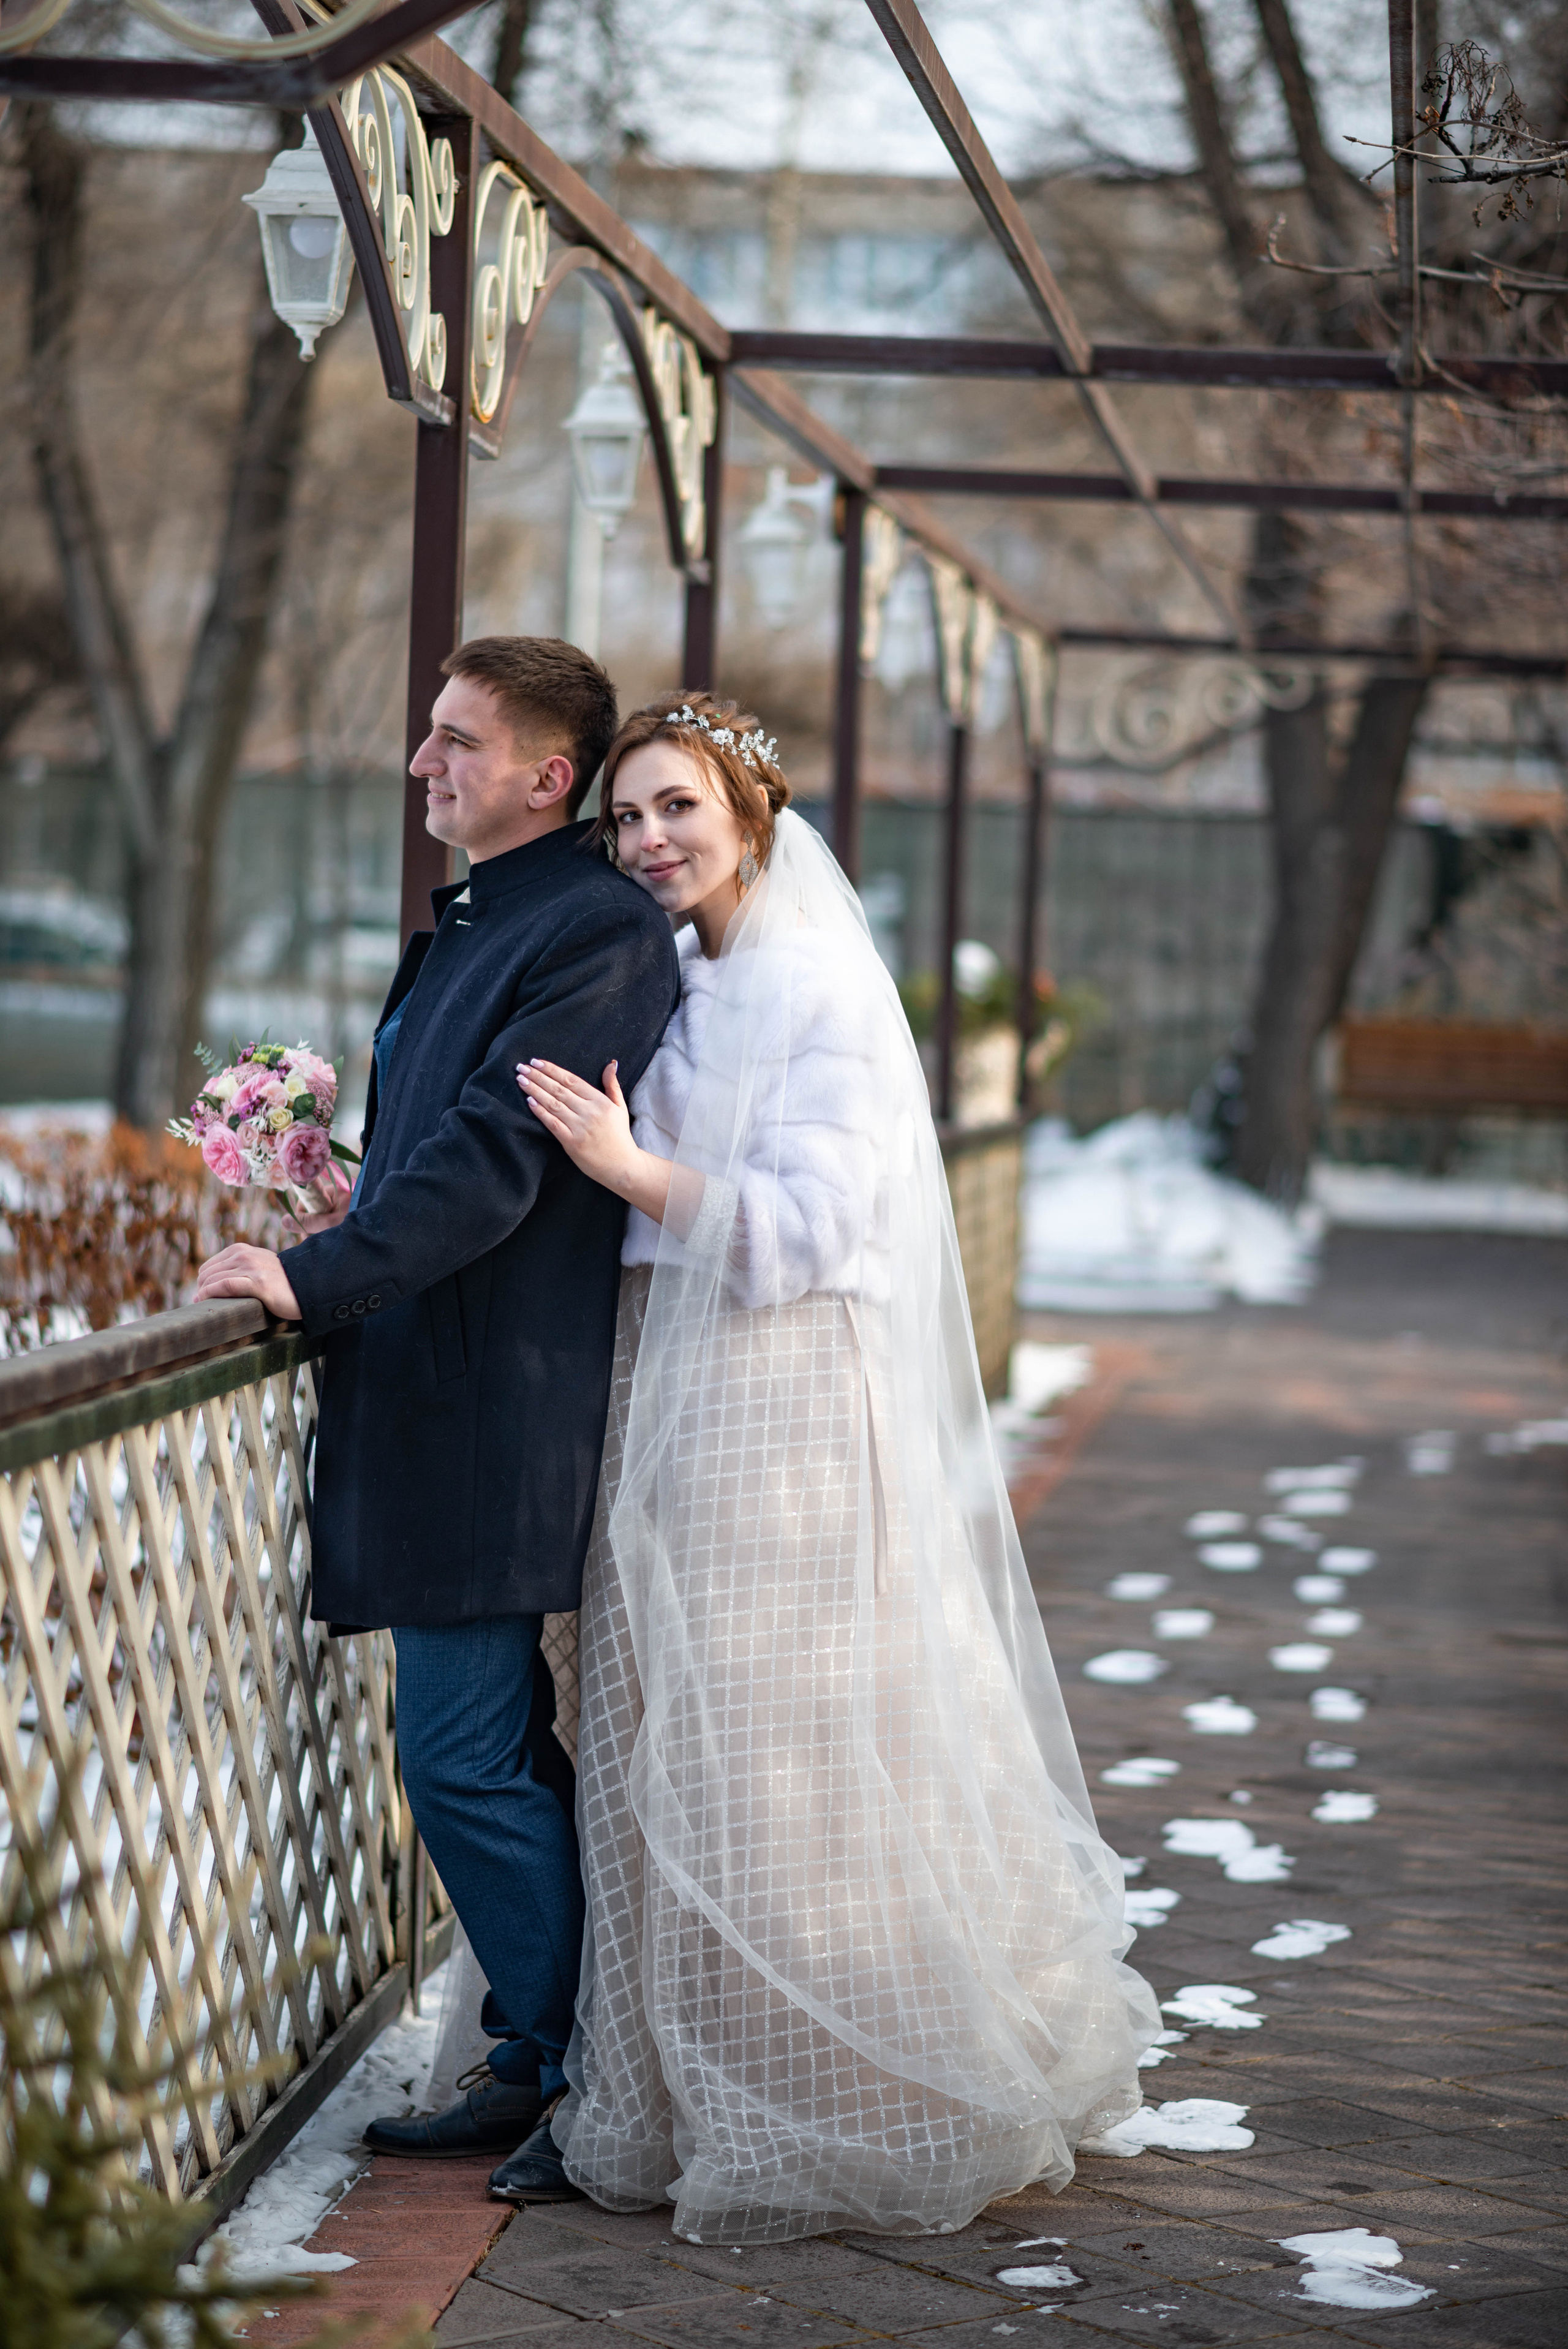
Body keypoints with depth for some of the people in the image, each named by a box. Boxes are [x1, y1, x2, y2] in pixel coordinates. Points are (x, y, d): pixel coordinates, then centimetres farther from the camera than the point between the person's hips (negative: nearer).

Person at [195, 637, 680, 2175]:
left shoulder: (599, 934, -15)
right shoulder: (476, 922, 16)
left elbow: (495, 1158, -22)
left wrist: (316, 1279, -23)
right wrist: (357, 1216, 10)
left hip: (493, 1413, -10)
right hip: (438, 1402, 10)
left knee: (464, 1759, -5)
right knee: (503, 1750, 16)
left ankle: (561, 2068, 8)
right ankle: (552, 2039, 26)